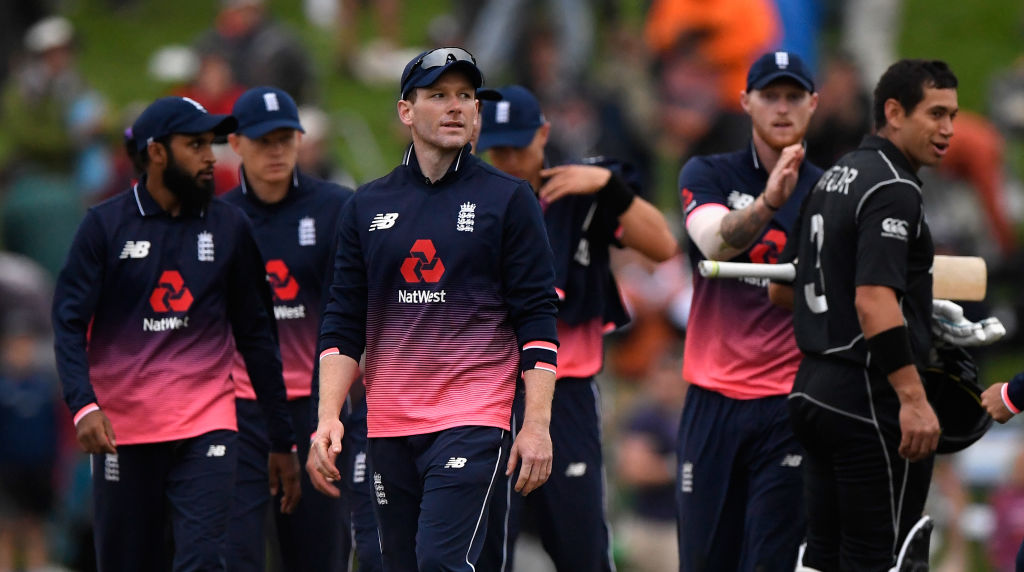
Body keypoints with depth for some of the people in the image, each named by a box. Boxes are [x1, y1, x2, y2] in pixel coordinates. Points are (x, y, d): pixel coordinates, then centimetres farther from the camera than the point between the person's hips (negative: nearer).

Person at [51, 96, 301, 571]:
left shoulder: (228, 227, 8)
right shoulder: (106, 225, 1)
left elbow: (257, 337, 12)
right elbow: (69, 324, -3)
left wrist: (283, 441, 11)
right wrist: (84, 406, -20)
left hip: (207, 428, 1)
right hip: (122, 434, -1)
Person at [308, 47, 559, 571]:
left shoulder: (508, 200, 2)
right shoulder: (367, 206, 12)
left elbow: (537, 323, -2)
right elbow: (343, 325, 11)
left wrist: (537, 425, -10)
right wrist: (328, 415, -1)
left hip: (473, 423, -4)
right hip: (388, 427, 4)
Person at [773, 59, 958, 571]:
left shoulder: (835, 178, 14)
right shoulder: (893, 188, -15)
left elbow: (782, 288, 22)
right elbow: (873, 300, -26)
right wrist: (913, 399, -28)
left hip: (814, 390, 10)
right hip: (871, 396, -10)